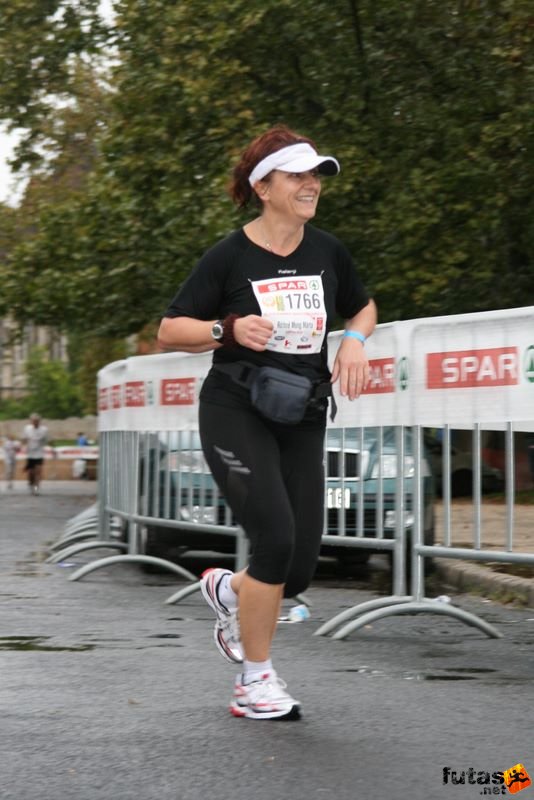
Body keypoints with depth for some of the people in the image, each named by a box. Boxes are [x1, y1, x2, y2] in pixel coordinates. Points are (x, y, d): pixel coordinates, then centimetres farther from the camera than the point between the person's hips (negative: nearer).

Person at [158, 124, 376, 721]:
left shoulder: (326, 252, 5)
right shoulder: (230, 256, -7)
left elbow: (363, 308, 23)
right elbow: (169, 331, -2)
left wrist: (354, 341, 1)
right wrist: (229, 329, -19)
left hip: (301, 421, 5)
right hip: (235, 414, -5)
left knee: (301, 566, -3)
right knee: (276, 539, -19)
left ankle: (226, 589, 33)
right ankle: (255, 682, -2)